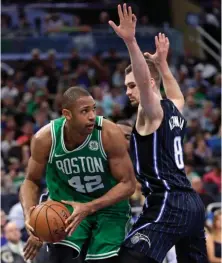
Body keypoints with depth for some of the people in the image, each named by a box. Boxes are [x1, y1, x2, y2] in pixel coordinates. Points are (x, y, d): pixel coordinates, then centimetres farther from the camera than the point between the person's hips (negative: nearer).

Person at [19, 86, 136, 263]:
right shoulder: (45, 139, -18)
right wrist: (29, 214, -23)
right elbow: (32, 181, -2)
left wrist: (89, 208, -30)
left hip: (109, 204, -1)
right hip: (67, 205, 1)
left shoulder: (110, 134, -24)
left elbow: (128, 184, -18)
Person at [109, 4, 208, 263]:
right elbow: (178, 96, 43)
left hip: (166, 204, -10)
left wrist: (130, 41, -38)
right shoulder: (173, 109, 17)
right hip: (192, 204, 10)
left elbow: (145, 79, -27)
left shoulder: (153, 111, -6)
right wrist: (162, 61, 48)